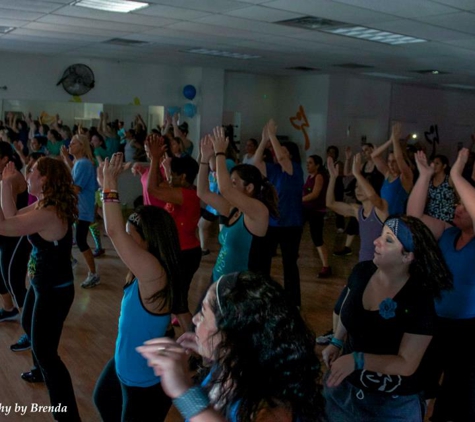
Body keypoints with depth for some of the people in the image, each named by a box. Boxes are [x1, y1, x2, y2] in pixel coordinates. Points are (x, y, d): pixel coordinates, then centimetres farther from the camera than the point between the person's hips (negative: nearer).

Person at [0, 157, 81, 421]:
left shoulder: (48, 214, -32)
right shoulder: (44, 205, 0)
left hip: (55, 290, -11)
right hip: (43, 283, 11)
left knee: (45, 350, -3)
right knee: (29, 325, 33)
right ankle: (41, 371, 60)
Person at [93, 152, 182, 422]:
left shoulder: (154, 273, -32)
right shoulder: (146, 270, -7)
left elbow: (114, 231, -37)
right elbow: (118, 233, -1)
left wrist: (110, 184, -27)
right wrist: (108, 184, -4)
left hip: (146, 382, -9)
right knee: (103, 399, 34)